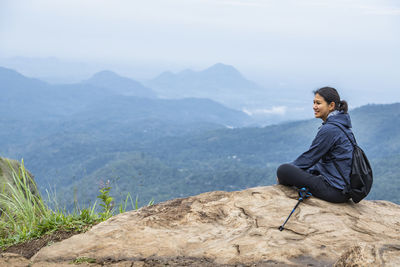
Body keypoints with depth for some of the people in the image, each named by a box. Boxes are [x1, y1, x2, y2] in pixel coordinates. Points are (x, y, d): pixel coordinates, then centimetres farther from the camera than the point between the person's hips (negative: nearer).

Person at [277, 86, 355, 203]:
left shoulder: (329, 129, -18)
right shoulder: (342, 125, 12)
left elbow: (310, 157, -11)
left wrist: (284, 174, 3)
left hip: (336, 191, -10)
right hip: (346, 188, 10)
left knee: (283, 170, -13)